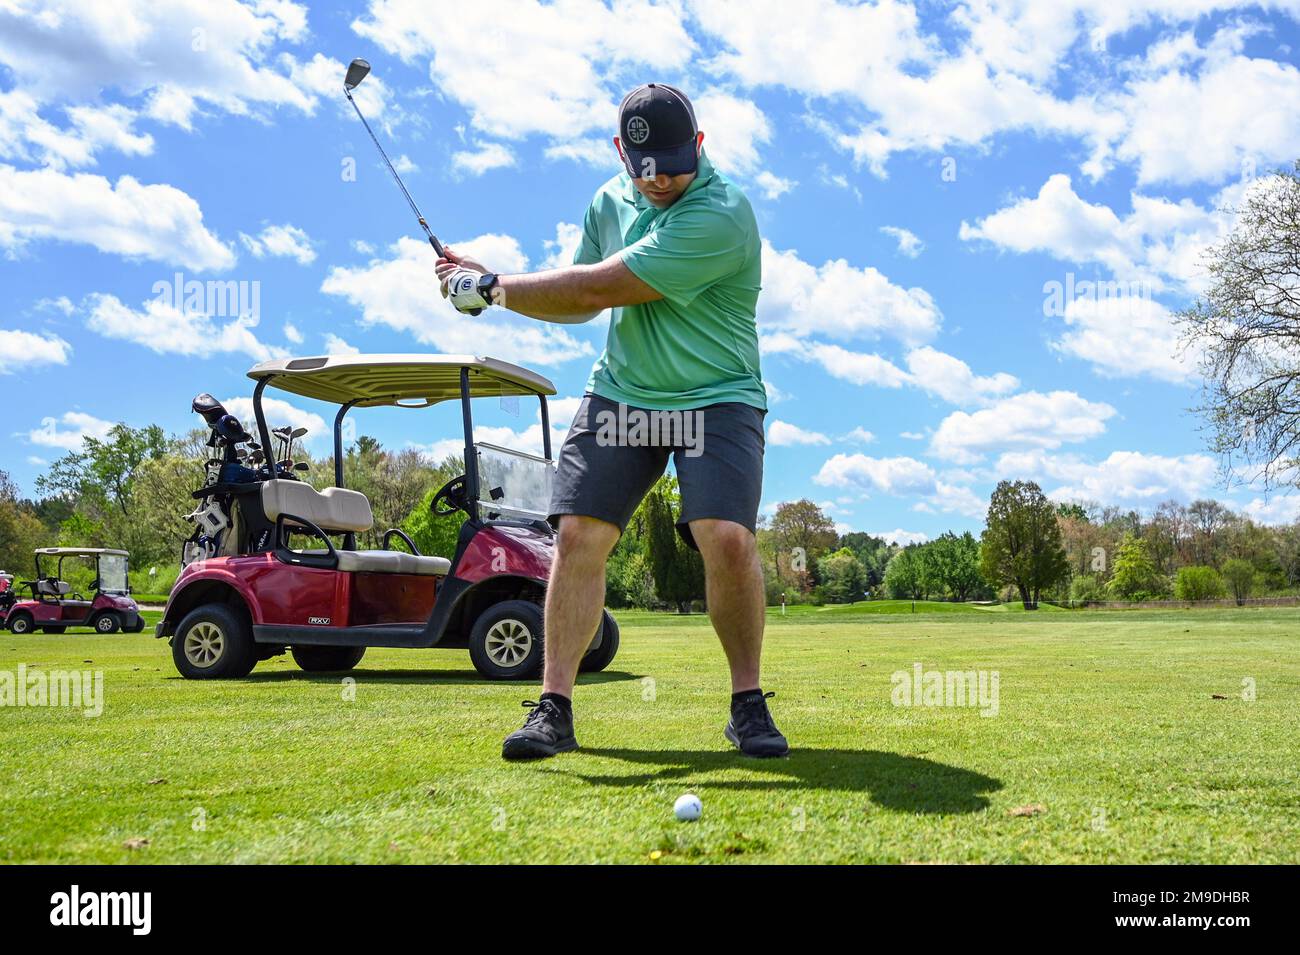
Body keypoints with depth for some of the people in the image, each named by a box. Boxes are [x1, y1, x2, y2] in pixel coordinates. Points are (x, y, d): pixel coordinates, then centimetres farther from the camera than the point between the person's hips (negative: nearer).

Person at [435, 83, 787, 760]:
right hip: (620, 391, 5)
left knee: (727, 537, -22)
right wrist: (490, 286, 2)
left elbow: (598, 287, -22)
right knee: (578, 533, -9)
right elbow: (582, 303, 16)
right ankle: (554, 706, -1)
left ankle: (748, 703, -2)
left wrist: (492, 289, -13)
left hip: (716, 399, -5)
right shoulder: (610, 199, 6)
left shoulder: (720, 216, -21)